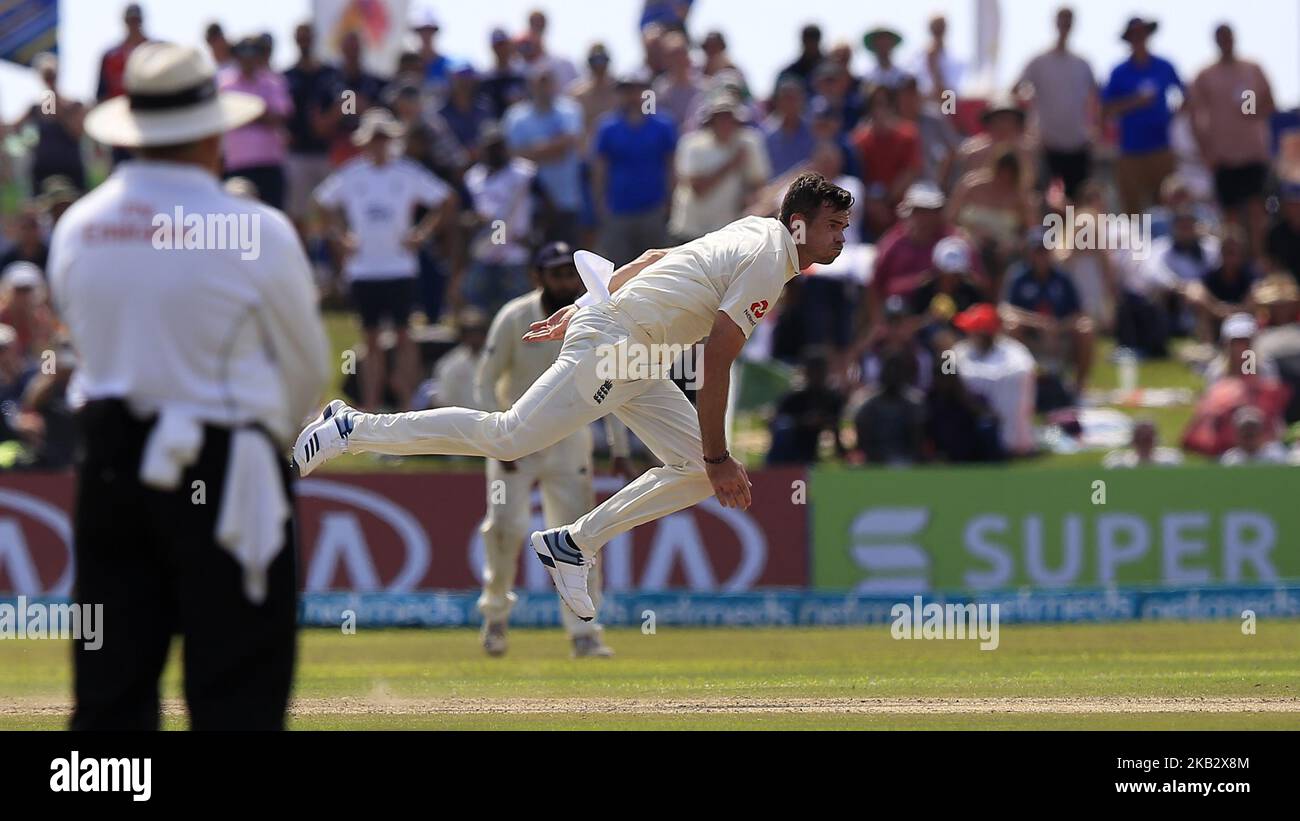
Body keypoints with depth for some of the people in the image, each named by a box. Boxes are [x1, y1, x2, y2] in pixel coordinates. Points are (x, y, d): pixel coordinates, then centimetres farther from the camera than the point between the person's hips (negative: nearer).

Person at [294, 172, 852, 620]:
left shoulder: (755, 230, 15)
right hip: (611, 345, -10)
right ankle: (354, 429, -6)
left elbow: (652, 261, 23)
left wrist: (582, 310, 27)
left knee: (700, 474, 3)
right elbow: (716, 363, -20)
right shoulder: (767, 263, -16)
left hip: (638, 366, 10)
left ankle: (572, 545, 8)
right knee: (508, 438, -15)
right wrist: (717, 455, -16)